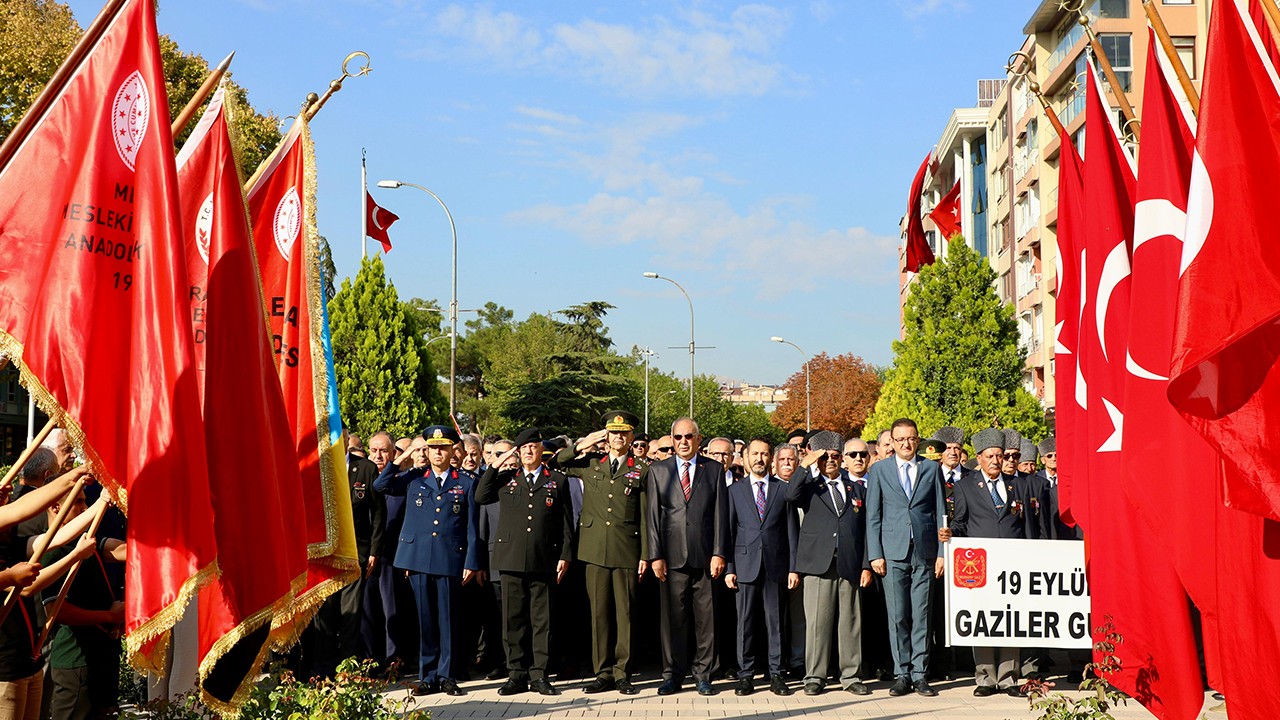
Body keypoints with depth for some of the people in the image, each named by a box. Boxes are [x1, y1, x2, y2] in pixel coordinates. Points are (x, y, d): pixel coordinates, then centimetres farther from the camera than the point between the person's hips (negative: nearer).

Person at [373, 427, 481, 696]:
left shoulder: (466, 482, 6)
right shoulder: (413, 478, 11)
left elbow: (472, 525, 5)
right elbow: (380, 486, -2)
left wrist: (471, 562, -1)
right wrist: (403, 458, -4)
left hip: (450, 560, -1)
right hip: (418, 559, 1)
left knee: (448, 619, 2)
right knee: (425, 619, 5)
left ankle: (447, 676, 11)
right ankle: (428, 676, 13)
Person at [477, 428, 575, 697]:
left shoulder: (558, 480, 9)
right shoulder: (506, 479, 14)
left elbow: (566, 522, 7)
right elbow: (480, 497, 1)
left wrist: (565, 556, 0)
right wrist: (496, 465, 0)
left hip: (544, 561, -1)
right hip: (512, 560, 1)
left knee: (542, 620, 2)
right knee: (514, 619, 4)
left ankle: (538, 675, 8)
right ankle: (517, 674, 12)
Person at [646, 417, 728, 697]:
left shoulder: (714, 469, 9)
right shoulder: (658, 471, 9)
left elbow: (720, 514, 5)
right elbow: (653, 515, 5)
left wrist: (719, 553, -3)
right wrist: (655, 555, -3)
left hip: (705, 556, 0)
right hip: (673, 556, 0)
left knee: (706, 618, 3)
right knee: (673, 618, 3)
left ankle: (703, 675, 13)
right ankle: (672, 675, 12)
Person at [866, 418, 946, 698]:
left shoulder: (931, 468, 8)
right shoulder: (878, 470, 6)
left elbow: (940, 514, 9)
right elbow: (872, 516, 5)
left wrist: (941, 553, 3)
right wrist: (875, 554, -2)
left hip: (924, 553, 1)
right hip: (893, 553, 0)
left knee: (921, 616, 2)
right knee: (897, 616, 1)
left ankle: (919, 674, 9)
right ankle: (902, 674, 9)